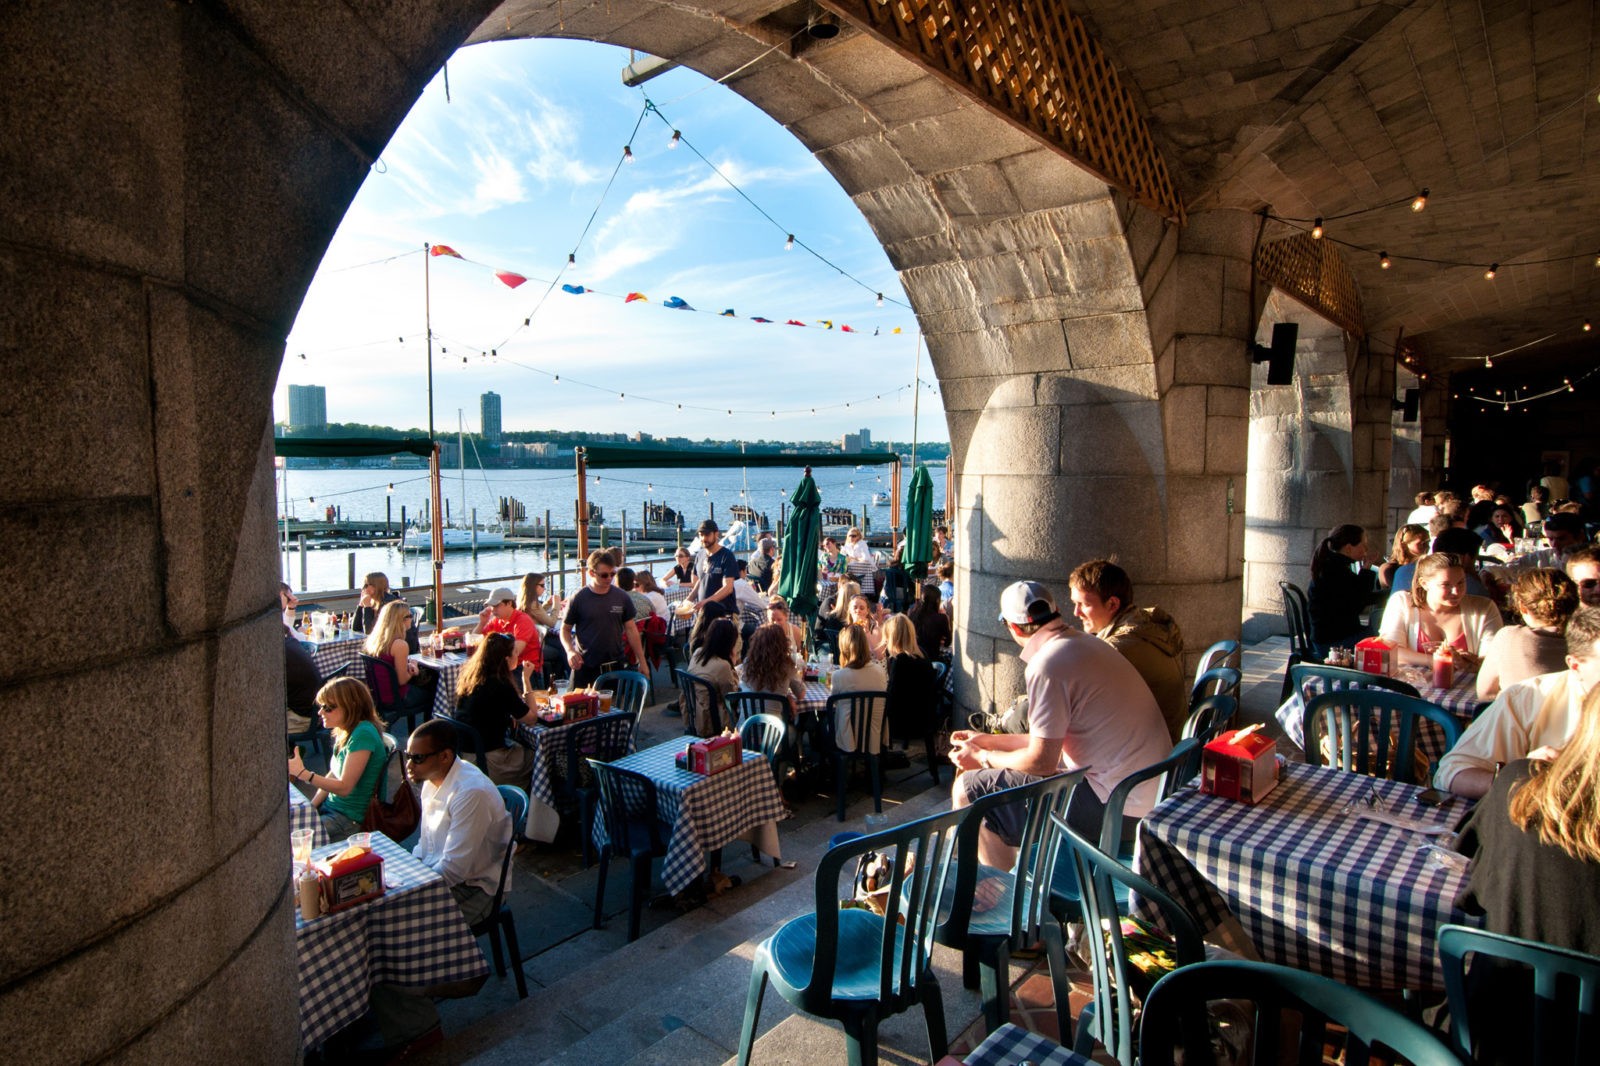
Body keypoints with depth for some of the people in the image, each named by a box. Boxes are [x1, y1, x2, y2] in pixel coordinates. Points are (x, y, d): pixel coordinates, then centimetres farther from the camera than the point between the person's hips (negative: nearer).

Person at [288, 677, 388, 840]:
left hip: (350, 820, -9)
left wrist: (302, 773, -24)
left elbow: (344, 787, -23)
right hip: (330, 808, 9)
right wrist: (311, 807, 2)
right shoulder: (344, 732, 6)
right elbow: (332, 775, 13)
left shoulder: (363, 734, -23)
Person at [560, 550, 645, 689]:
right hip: (585, 667, -2)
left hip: (616, 666, 2)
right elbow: (565, 629, 4)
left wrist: (642, 661, 5)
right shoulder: (578, 598, -4)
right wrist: (569, 650, -16)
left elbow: (631, 629, 8)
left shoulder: (621, 597, 3)